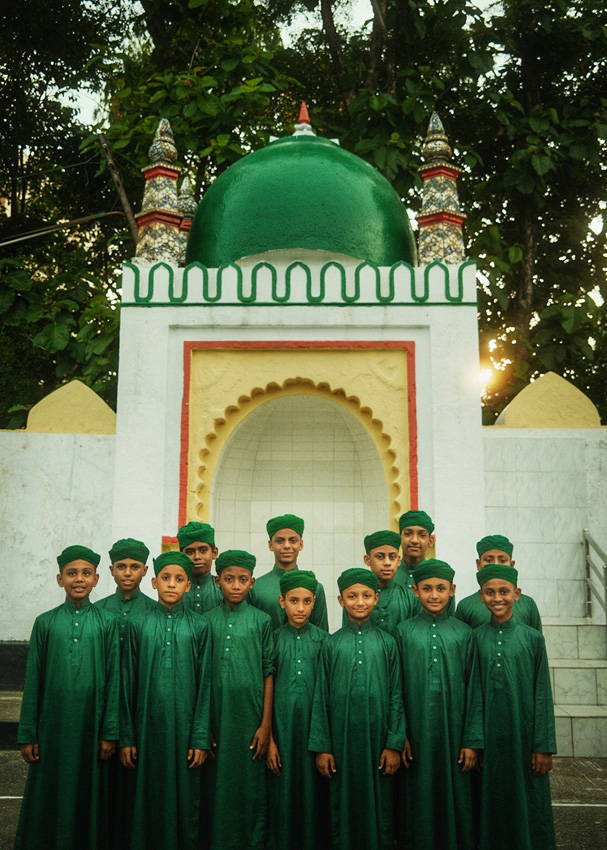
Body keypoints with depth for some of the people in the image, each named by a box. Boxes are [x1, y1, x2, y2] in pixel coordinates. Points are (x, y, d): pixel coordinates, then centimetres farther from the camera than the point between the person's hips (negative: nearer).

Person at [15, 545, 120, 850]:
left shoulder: (107, 623, -1)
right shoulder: (45, 623, 1)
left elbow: (113, 679, 0)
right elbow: (32, 681, 3)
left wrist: (110, 732, -3)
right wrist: (27, 735, 1)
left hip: (91, 725, -1)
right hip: (53, 725, 1)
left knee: (88, 793, 8)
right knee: (49, 795, 8)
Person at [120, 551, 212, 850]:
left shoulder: (199, 627, 0)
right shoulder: (138, 625, 2)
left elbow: (204, 685, 0)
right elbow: (128, 683, 3)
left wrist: (201, 738, -4)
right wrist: (126, 737, 1)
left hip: (184, 725, 0)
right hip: (148, 724, 1)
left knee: (184, 794, 6)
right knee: (149, 794, 7)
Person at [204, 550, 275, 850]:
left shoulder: (261, 621, 1)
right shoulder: (207, 621, 4)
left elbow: (268, 673, 0)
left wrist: (266, 724, -4)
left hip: (250, 717, -1)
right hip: (216, 719, 1)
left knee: (250, 782, 4)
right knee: (218, 783, 6)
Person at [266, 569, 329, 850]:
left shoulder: (322, 639, 2)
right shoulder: (274, 639, 1)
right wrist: (270, 740, -3)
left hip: (313, 725, 0)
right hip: (282, 726, 0)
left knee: (312, 792, 5)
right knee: (282, 794, 6)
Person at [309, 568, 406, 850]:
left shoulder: (387, 643, 2)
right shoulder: (332, 644, 2)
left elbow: (396, 696, 3)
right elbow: (321, 697, 3)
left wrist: (394, 744, -2)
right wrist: (321, 747, 0)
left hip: (377, 736, 0)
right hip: (341, 736, 0)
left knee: (378, 802, 8)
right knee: (342, 801, 7)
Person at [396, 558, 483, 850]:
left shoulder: (463, 633, 2)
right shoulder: (404, 632, 1)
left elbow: (473, 690, 3)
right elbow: (396, 689, 2)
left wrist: (472, 740, -1)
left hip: (453, 732, 1)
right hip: (416, 734, 0)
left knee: (455, 799, 7)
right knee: (418, 800, 7)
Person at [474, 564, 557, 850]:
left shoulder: (532, 638, -2)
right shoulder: (475, 638, 1)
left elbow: (542, 695, -1)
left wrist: (544, 747, -4)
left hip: (524, 735, -1)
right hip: (488, 735, 1)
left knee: (526, 803, 7)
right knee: (492, 802, 9)